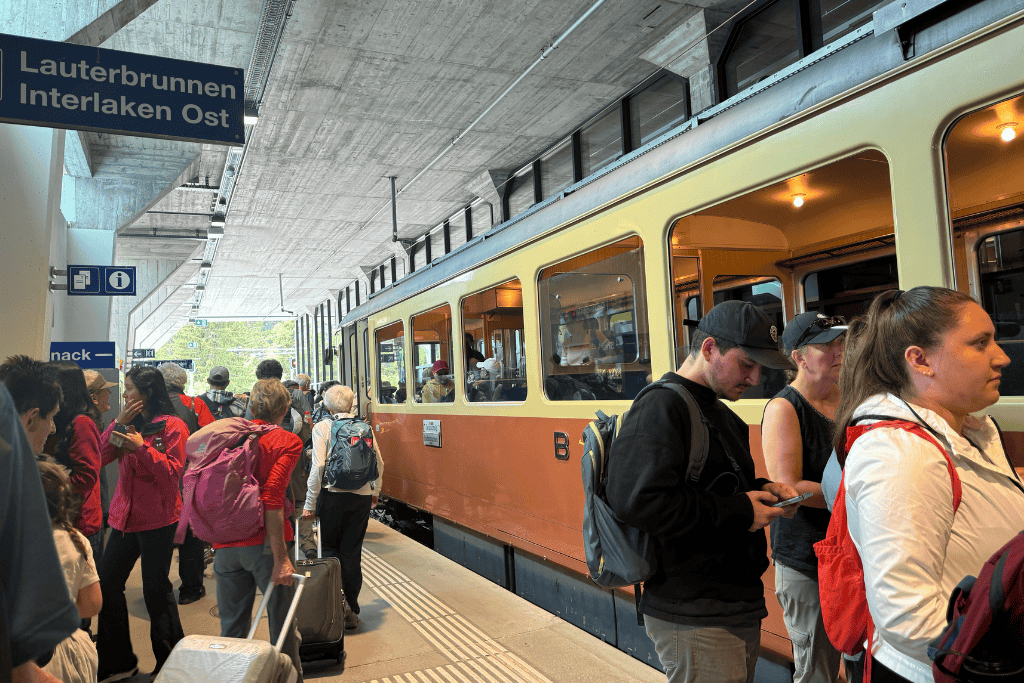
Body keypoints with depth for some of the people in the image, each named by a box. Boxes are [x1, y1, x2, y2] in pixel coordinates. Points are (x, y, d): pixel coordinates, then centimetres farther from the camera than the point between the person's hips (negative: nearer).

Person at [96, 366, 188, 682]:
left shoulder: (173, 426, -9)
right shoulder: (129, 424, 12)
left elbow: (172, 473, -14)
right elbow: (101, 456, 3)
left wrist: (142, 447, -21)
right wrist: (118, 423, -6)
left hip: (157, 519, -7)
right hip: (124, 515, 7)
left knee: (156, 590, 2)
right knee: (107, 584, 9)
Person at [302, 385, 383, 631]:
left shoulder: (322, 428, -5)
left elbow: (318, 467, -13)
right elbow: (379, 463, 9)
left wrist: (309, 504, -7)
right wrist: (376, 490, 24)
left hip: (333, 494, -3)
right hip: (362, 496, 3)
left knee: (329, 547, 14)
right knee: (352, 553, 11)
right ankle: (351, 611, 18)